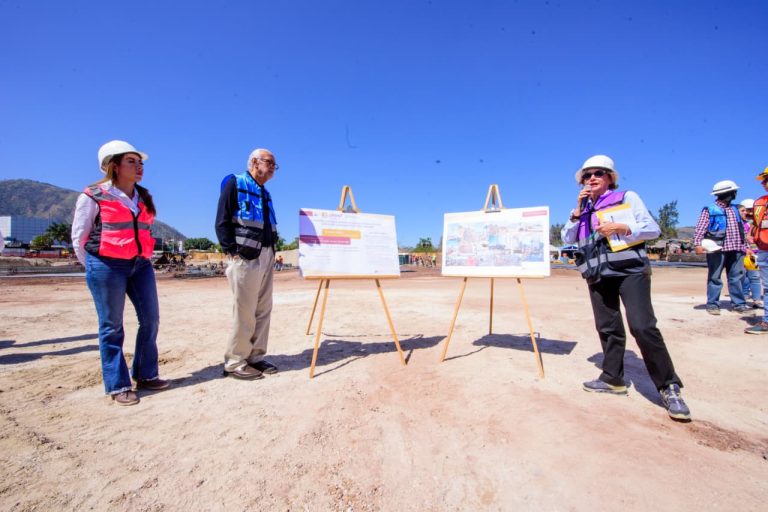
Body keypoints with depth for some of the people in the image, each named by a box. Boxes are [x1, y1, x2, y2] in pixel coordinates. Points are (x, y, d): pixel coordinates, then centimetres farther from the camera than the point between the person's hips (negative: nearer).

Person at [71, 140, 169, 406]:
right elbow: (79, 237, 0)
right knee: (112, 326, 2)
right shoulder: (93, 196, -5)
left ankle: (146, 375, 20)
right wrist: (95, 268, 2)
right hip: (106, 266, -5)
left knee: (150, 319, 5)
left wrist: (144, 259, 13)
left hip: (140, 265, 6)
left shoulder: (143, 197, 11)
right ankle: (118, 386, 12)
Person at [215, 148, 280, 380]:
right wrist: (232, 252, -14)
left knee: (263, 310, 7)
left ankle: (255, 357, 16)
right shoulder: (235, 183, 0)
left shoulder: (265, 193, 22)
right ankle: (234, 363, 5)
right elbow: (222, 222, -8)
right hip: (244, 257, -8)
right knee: (244, 311, -6)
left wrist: (272, 251, 11)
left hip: (266, 256, 8)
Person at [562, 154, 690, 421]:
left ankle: (669, 387, -2)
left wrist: (622, 228, -17)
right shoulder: (583, 208, 17)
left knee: (642, 326, -15)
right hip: (598, 275, 5)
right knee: (607, 327, 8)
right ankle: (613, 378, 21)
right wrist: (578, 210, -2)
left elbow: (653, 228, -1)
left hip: (630, 270, -5)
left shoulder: (627, 197, 6)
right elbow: (567, 238, 7)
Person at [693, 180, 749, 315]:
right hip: (717, 249, -6)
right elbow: (700, 229, -9)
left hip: (736, 249, 6)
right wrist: (698, 244, -21)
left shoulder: (734, 209, 19)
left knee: (737, 277, 7)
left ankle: (738, 304, 15)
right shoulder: (709, 210, 0)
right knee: (714, 277, -2)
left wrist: (745, 246, 19)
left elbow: (741, 229, 23)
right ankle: (712, 304, 3)